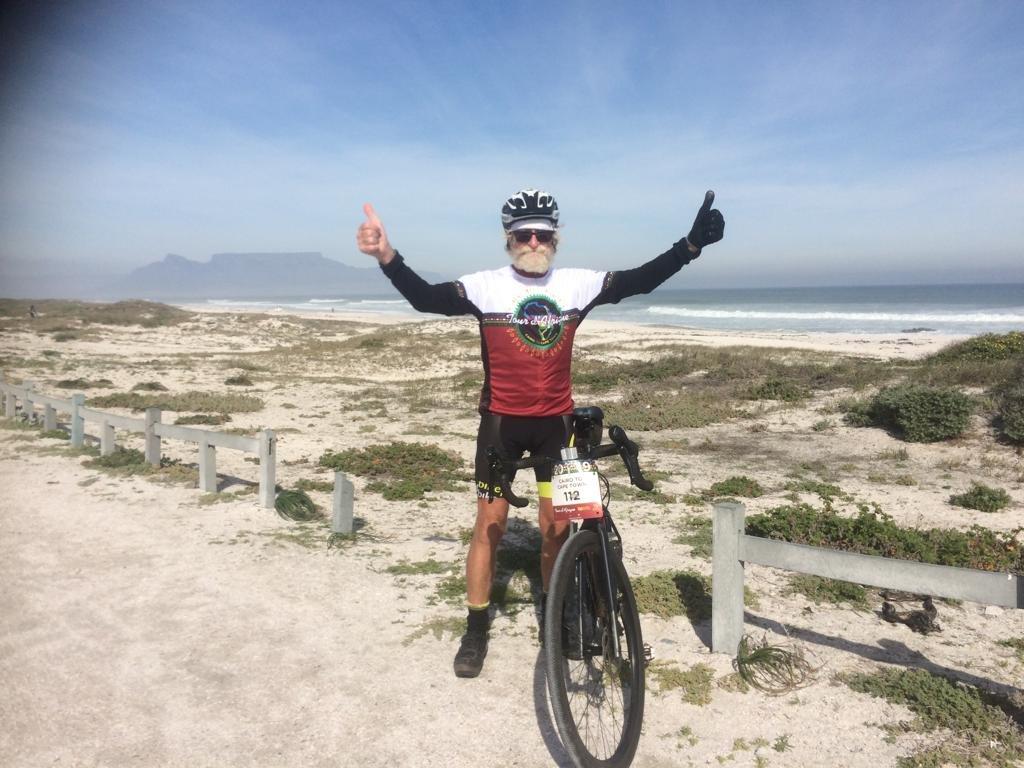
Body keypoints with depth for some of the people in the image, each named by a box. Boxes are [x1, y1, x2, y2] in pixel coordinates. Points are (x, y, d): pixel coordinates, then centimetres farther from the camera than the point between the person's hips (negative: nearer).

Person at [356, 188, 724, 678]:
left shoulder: (577, 285, -3)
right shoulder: (486, 286, -10)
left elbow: (639, 281, -6)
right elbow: (426, 298, -21)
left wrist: (690, 245, -17)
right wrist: (388, 258, -38)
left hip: (555, 421, 2)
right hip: (501, 420, -2)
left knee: (555, 525, 10)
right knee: (490, 524, 3)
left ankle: (553, 617, 31)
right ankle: (475, 632, 18)